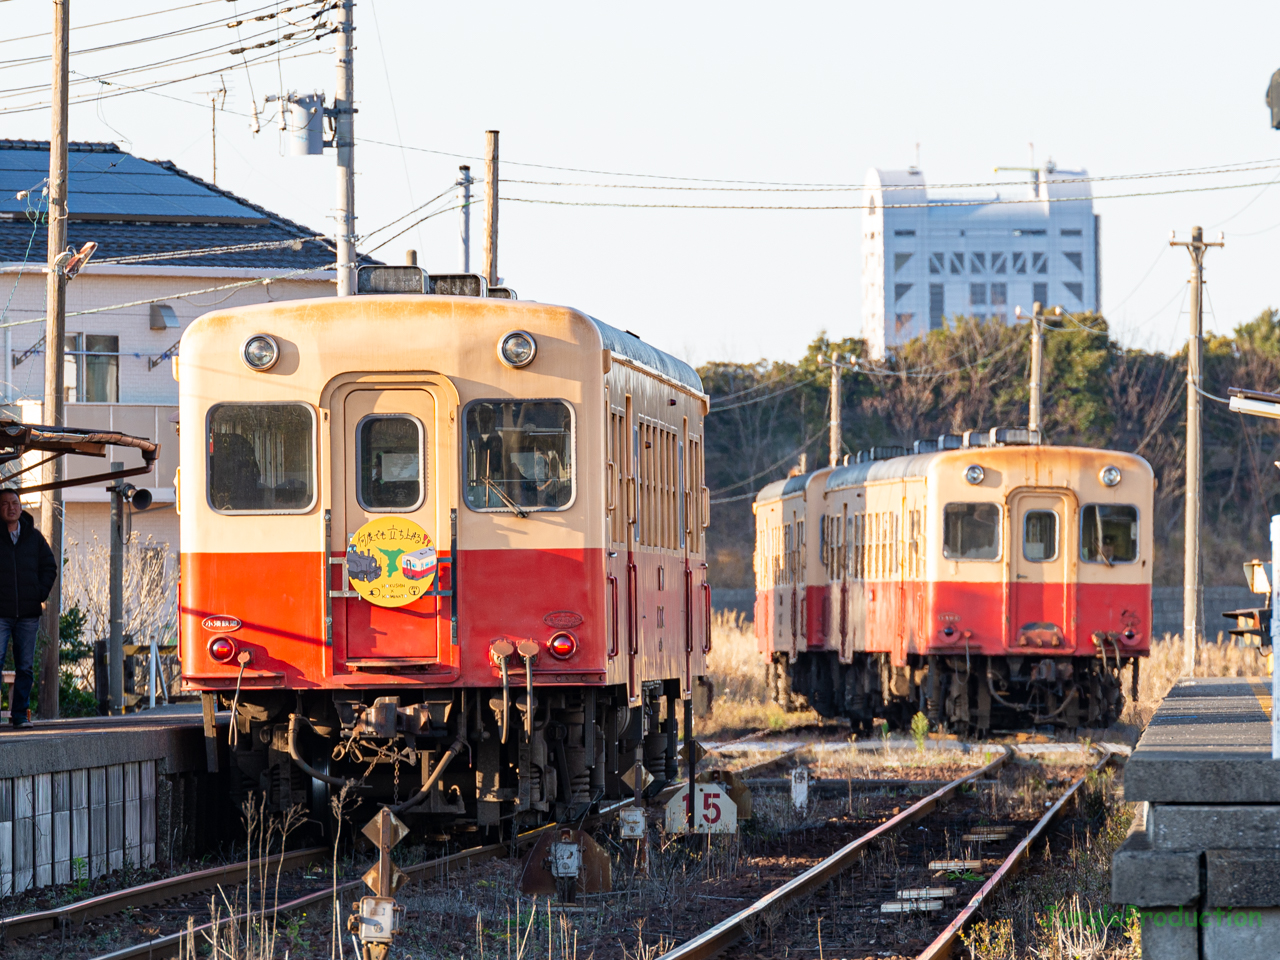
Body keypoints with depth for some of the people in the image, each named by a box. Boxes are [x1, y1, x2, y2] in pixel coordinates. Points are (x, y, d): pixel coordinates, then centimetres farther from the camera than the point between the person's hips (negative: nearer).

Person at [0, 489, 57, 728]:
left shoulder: (34, 537, 10)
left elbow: (50, 566, 17)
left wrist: (41, 594, 4)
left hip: (28, 614, 4)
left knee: (25, 667, 5)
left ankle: (20, 714, 11)